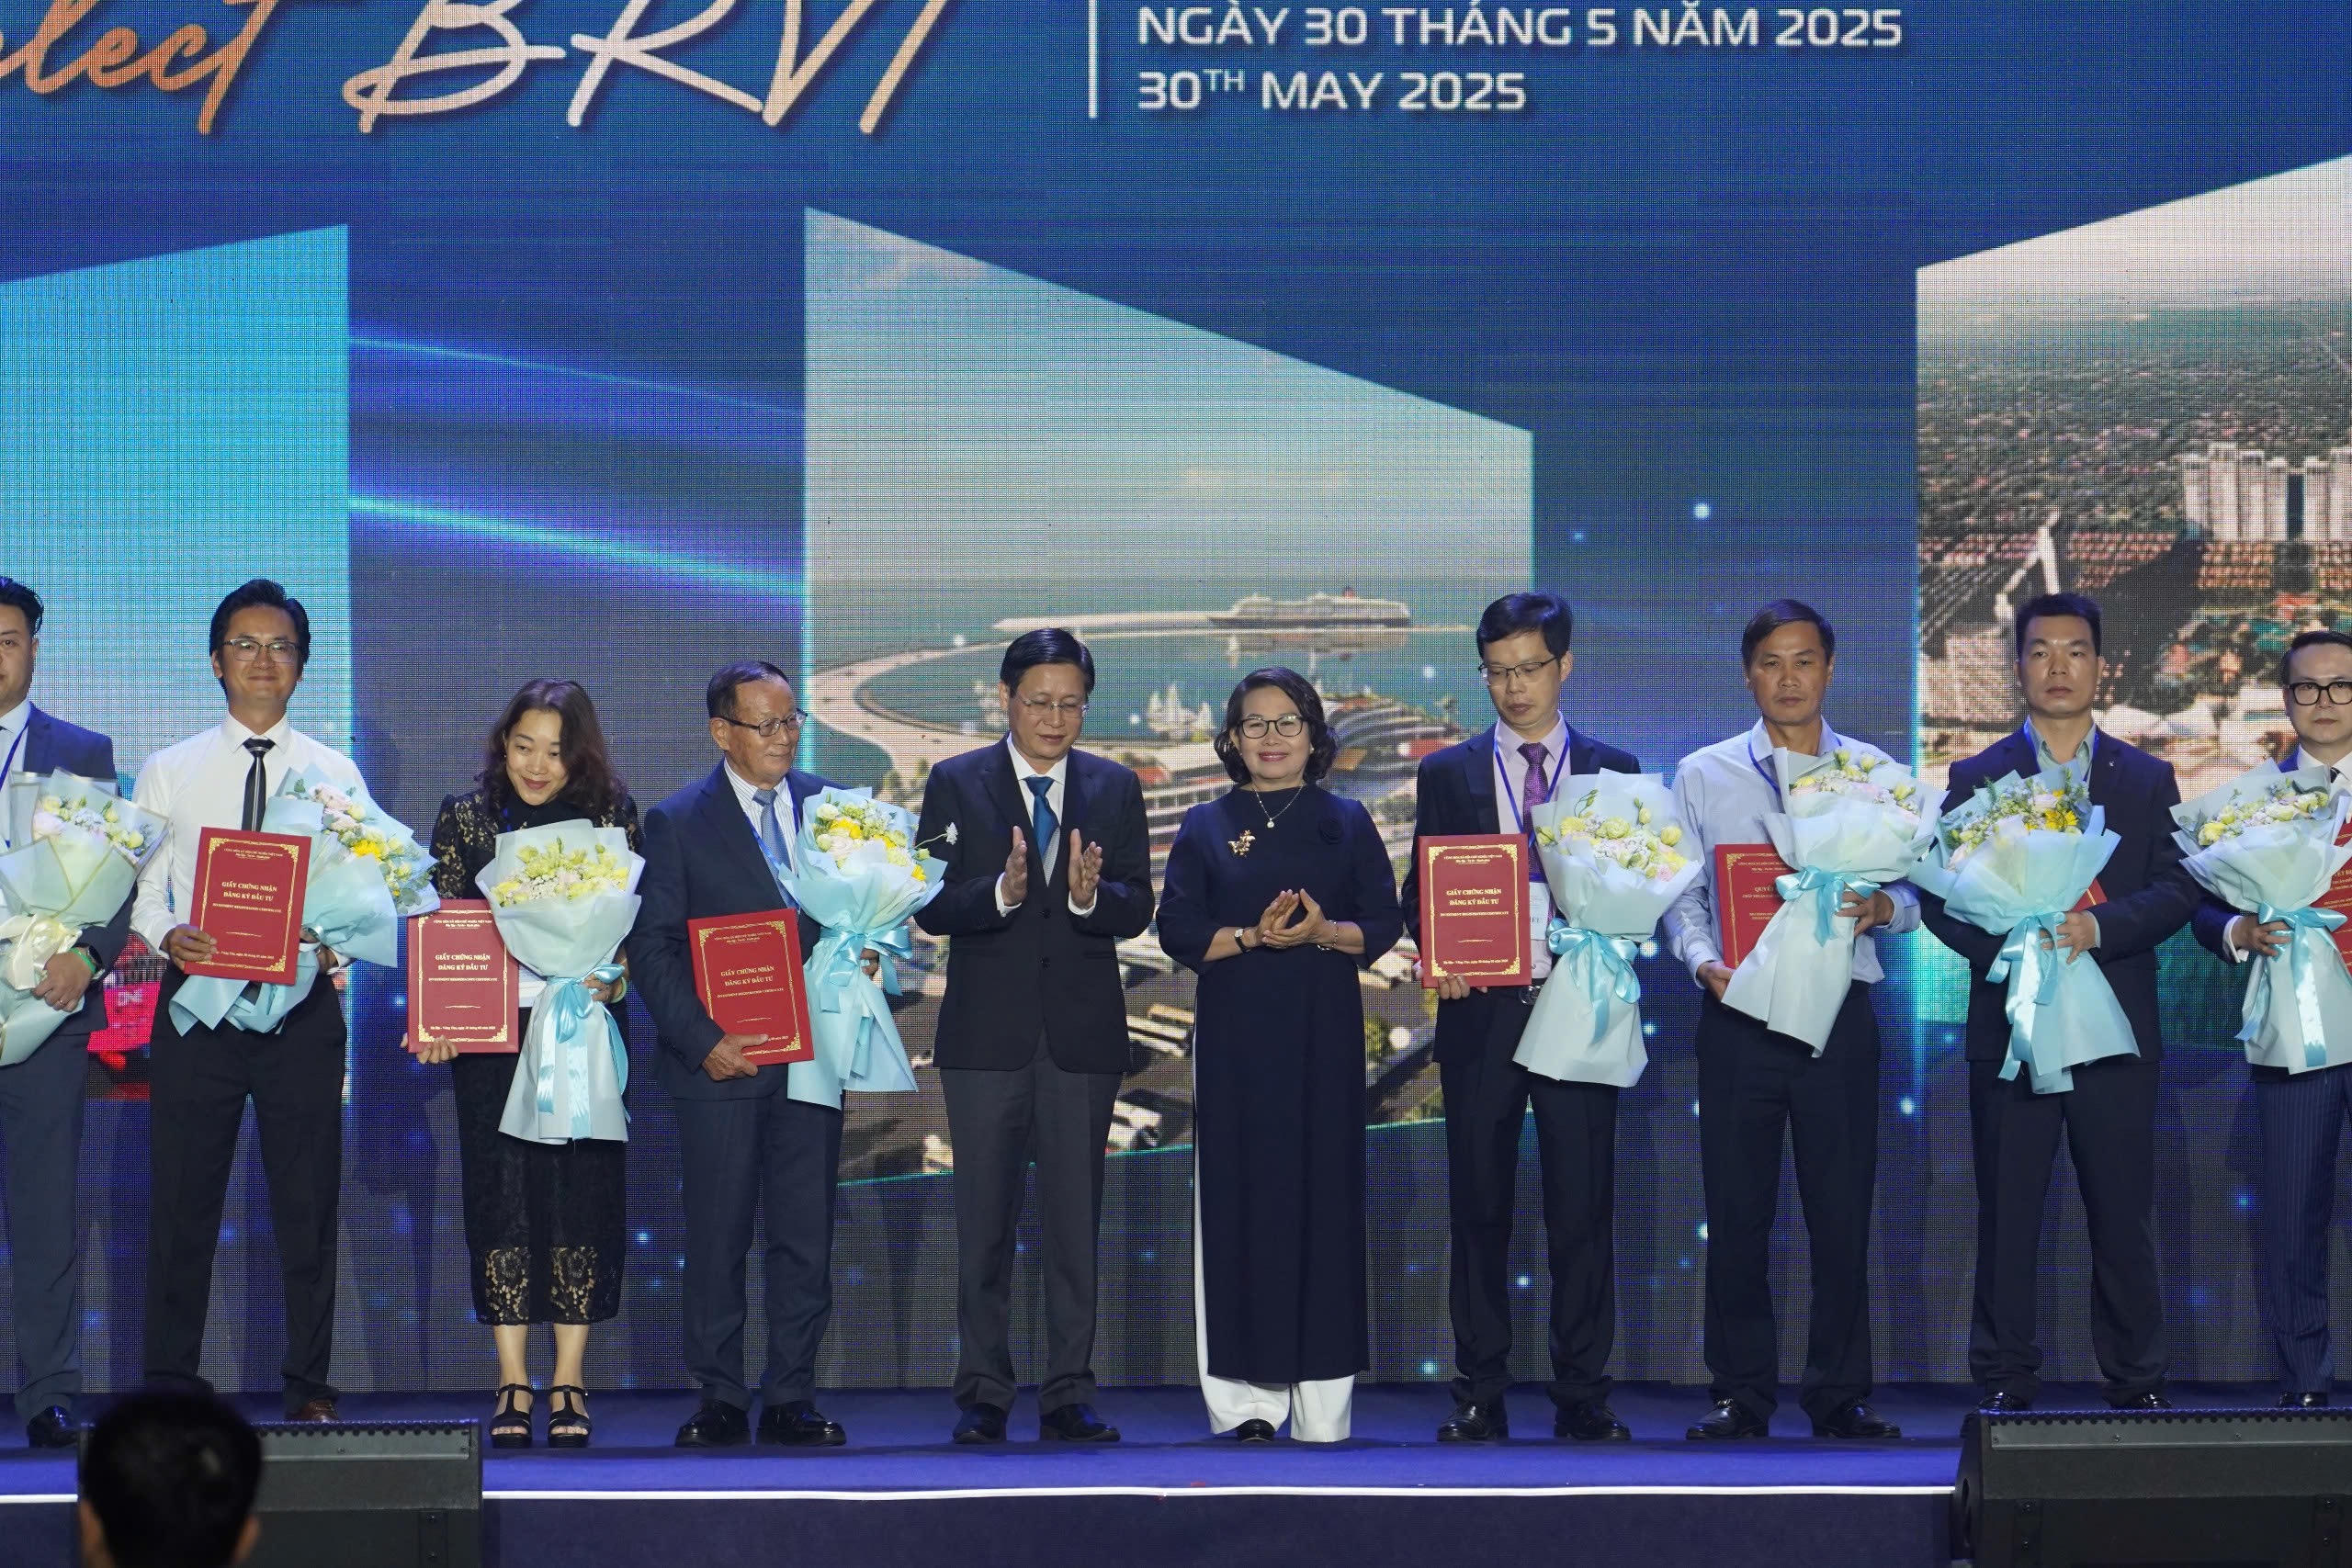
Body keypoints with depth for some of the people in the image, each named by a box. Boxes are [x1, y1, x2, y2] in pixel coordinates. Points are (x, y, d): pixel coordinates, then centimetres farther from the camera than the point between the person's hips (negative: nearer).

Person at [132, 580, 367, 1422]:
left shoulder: (335, 774, 10)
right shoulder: (168, 773, 9)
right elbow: (142, 892, 6)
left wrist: (334, 943, -14)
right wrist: (169, 935, -15)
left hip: (303, 1002, 0)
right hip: (196, 1002, 0)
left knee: (307, 1202, 1)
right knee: (181, 1201, 0)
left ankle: (309, 1385, 8)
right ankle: (171, 1383, 7)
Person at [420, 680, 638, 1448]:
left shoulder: (612, 816, 5)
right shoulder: (465, 816, 6)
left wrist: (610, 977, -14)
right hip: (491, 1034, 0)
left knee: (583, 1191, -2)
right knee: (502, 1194, -2)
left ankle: (568, 1384, 4)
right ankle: (513, 1384, 4)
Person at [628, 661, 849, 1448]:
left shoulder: (831, 807, 10)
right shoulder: (678, 822, 1)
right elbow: (651, 947, -2)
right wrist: (704, 1041, -11)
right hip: (719, 1058, -3)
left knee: (806, 1236, 2)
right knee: (716, 1236, 1)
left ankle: (792, 1398, 9)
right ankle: (720, 1400, 9)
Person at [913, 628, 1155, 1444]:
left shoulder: (1115, 788, 8)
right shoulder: (955, 784, 3)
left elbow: (1137, 911, 0)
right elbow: (930, 904, -5)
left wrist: (1090, 896, -21)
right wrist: (1001, 893, -23)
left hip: (1082, 1031, 1)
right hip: (986, 1031, -1)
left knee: (1075, 1220, 2)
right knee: (984, 1222, 3)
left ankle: (1069, 1397, 7)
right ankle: (983, 1397, 9)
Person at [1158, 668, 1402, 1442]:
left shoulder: (1347, 823, 10)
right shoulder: (1206, 827, 9)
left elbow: (1384, 925, 5)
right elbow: (1178, 930, 2)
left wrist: (1324, 932, -14)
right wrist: (1252, 937, -14)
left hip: (1324, 1036, 0)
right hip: (1234, 1037, 0)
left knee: (1323, 1193, -2)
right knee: (1240, 1197, -4)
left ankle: (1322, 1404, 0)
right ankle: (1246, 1399, -3)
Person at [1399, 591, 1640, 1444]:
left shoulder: (1612, 773, 10)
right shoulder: (1447, 774, 10)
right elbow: (1419, 893, 9)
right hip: (1481, 1009, 1)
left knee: (1582, 1206, -1)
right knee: (1478, 1205, 3)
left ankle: (1583, 1396, 5)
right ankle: (1479, 1396, 7)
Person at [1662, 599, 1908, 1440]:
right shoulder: (1703, 776, 9)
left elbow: (1917, 891, 6)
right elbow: (1681, 893, 8)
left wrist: (1881, 907, -15)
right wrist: (1703, 959, -10)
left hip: (1839, 1013, 0)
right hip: (1738, 1013, 0)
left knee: (1842, 1211, 0)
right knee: (1736, 1212, 1)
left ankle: (1840, 1395, 9)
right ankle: (1741, 1394, 9)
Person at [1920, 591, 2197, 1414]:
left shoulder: (2147, 780, 11)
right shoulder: (1976, 778, 9)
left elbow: (2177, 891, 1)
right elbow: (1939, 896, 3)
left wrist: (2099, 927, -16)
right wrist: (2005, 944, -15)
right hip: (2009, 1021, 0)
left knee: (2124, 1215, 2)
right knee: (2007, 1216, 1)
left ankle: (2136, 1383, 8)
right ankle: (2004, 1381, 7)